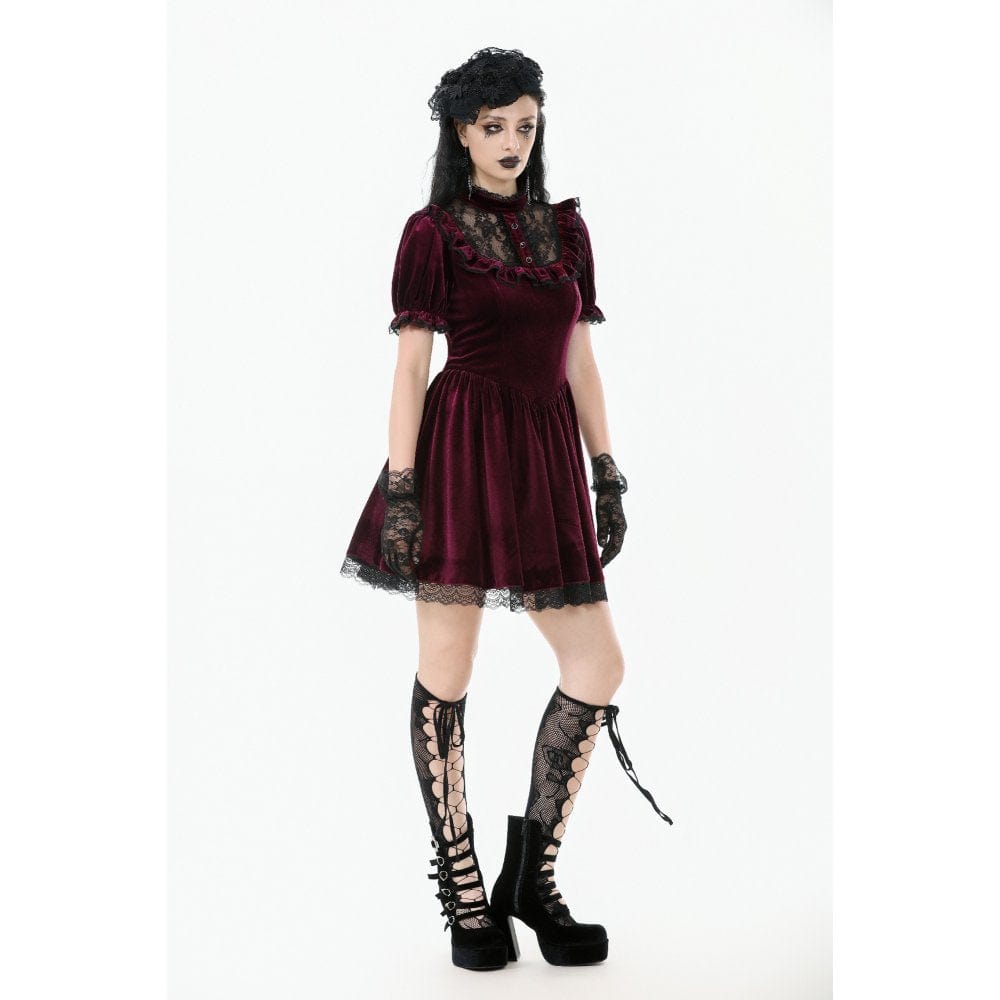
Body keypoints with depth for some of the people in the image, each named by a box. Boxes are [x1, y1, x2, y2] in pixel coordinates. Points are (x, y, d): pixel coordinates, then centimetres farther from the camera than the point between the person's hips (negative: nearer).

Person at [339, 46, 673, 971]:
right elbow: (411, 366, -5)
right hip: (463, 452, -5)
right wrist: (401, 487, -11)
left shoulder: (565, 227, 15)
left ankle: (533, 877, 16)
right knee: (446, 673, 1)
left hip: (546, 459, 6)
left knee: (599, 667, 0)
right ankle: (465, 899, 16)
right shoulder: (433, 233, 0)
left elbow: (580, 359, 14)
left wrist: (607, 475, 10)